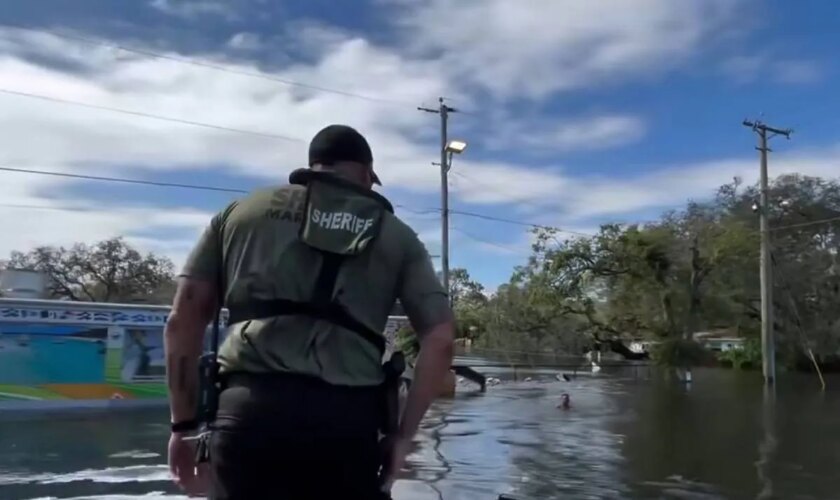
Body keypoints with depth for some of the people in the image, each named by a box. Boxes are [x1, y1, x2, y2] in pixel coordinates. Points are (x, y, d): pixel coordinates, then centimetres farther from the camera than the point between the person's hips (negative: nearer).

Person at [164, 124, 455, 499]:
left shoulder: (243, 211, 18)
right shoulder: (395, 236, 17)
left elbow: (183, 319, 12)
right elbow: (440, 337, 7)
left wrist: (185, 422, 16)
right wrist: (403, 433, 11)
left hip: (248, 411, 1)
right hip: (345, 420, 0)